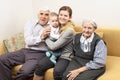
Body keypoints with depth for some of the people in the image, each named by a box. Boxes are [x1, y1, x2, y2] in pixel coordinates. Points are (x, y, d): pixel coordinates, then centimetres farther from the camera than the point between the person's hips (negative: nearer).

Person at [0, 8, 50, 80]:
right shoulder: (30, 23, 12)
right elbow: (28, 41, -2)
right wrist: (41, 37, -15)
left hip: (40, 53, -4)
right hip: (26, 50, 4)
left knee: (25, 72, -32)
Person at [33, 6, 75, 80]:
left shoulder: (69, 31, -16)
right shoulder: (58, 26, 6)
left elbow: (53, 46, -17)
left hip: (65, 57, -5)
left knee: (57, 71, -35)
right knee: (40, 65, -23)